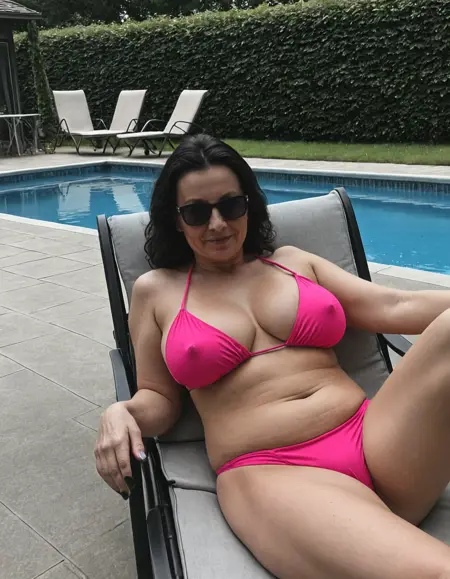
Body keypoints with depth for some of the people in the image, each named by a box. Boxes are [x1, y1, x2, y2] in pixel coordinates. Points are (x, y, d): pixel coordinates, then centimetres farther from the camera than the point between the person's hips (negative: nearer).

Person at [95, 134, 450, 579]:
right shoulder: (156, 291, 15)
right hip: (268, 472, -5)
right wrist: (119, 414, -6)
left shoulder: (293, 261, 20)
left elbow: (393, 307, 12)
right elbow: (159, 401, 16)